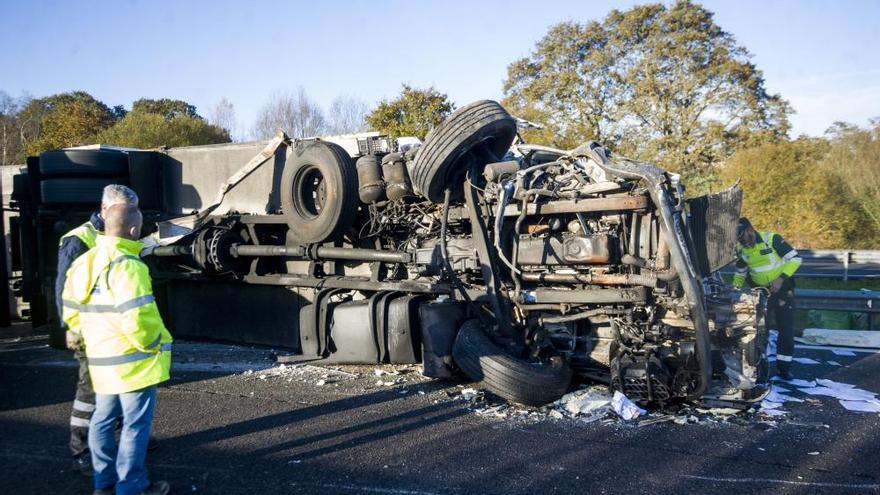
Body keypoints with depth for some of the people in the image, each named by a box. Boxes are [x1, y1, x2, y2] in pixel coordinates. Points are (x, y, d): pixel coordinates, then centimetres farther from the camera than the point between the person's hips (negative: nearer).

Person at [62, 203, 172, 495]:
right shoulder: (126, 265, -22)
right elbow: (137, 318, -28)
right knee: (135, 424, 2)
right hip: (133, 361, -8)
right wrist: (153, 343, -12)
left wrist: (91, 338, 19)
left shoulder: (82, 263, 6)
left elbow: (71, 312, 11)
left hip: (101, 359, 9)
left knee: (103, 419, 18)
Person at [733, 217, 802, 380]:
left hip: (782, 288, -4)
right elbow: (740, 272, 13)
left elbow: (794, 258, -16)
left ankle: (783, 366, 9)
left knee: (786, 328, -2)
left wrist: (781, 279, -24)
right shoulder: (741, 249, -3)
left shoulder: (772, 239, -20)